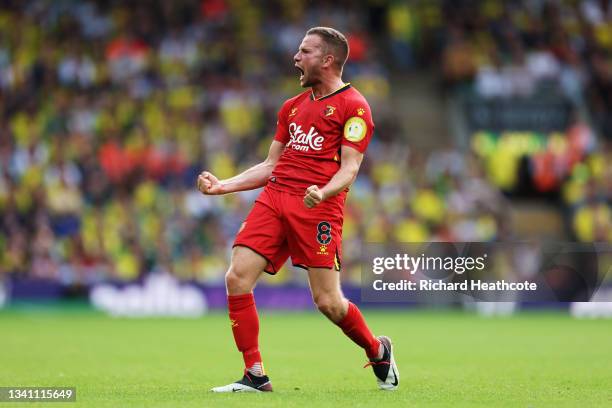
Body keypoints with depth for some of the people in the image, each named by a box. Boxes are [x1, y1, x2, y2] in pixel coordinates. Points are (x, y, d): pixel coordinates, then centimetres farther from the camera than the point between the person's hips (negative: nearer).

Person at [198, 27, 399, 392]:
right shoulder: (293, 107, 23)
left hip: (318, 208, -6)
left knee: (328, 301, -9)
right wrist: (223, 186, 14)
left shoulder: (353, 106, 1)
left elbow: (349, 168, -7)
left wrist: (323, 193, -27)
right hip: (274, 198, 6)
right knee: (237, 279, -11)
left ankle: (379, 352, 21)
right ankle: (255, 376, -3)